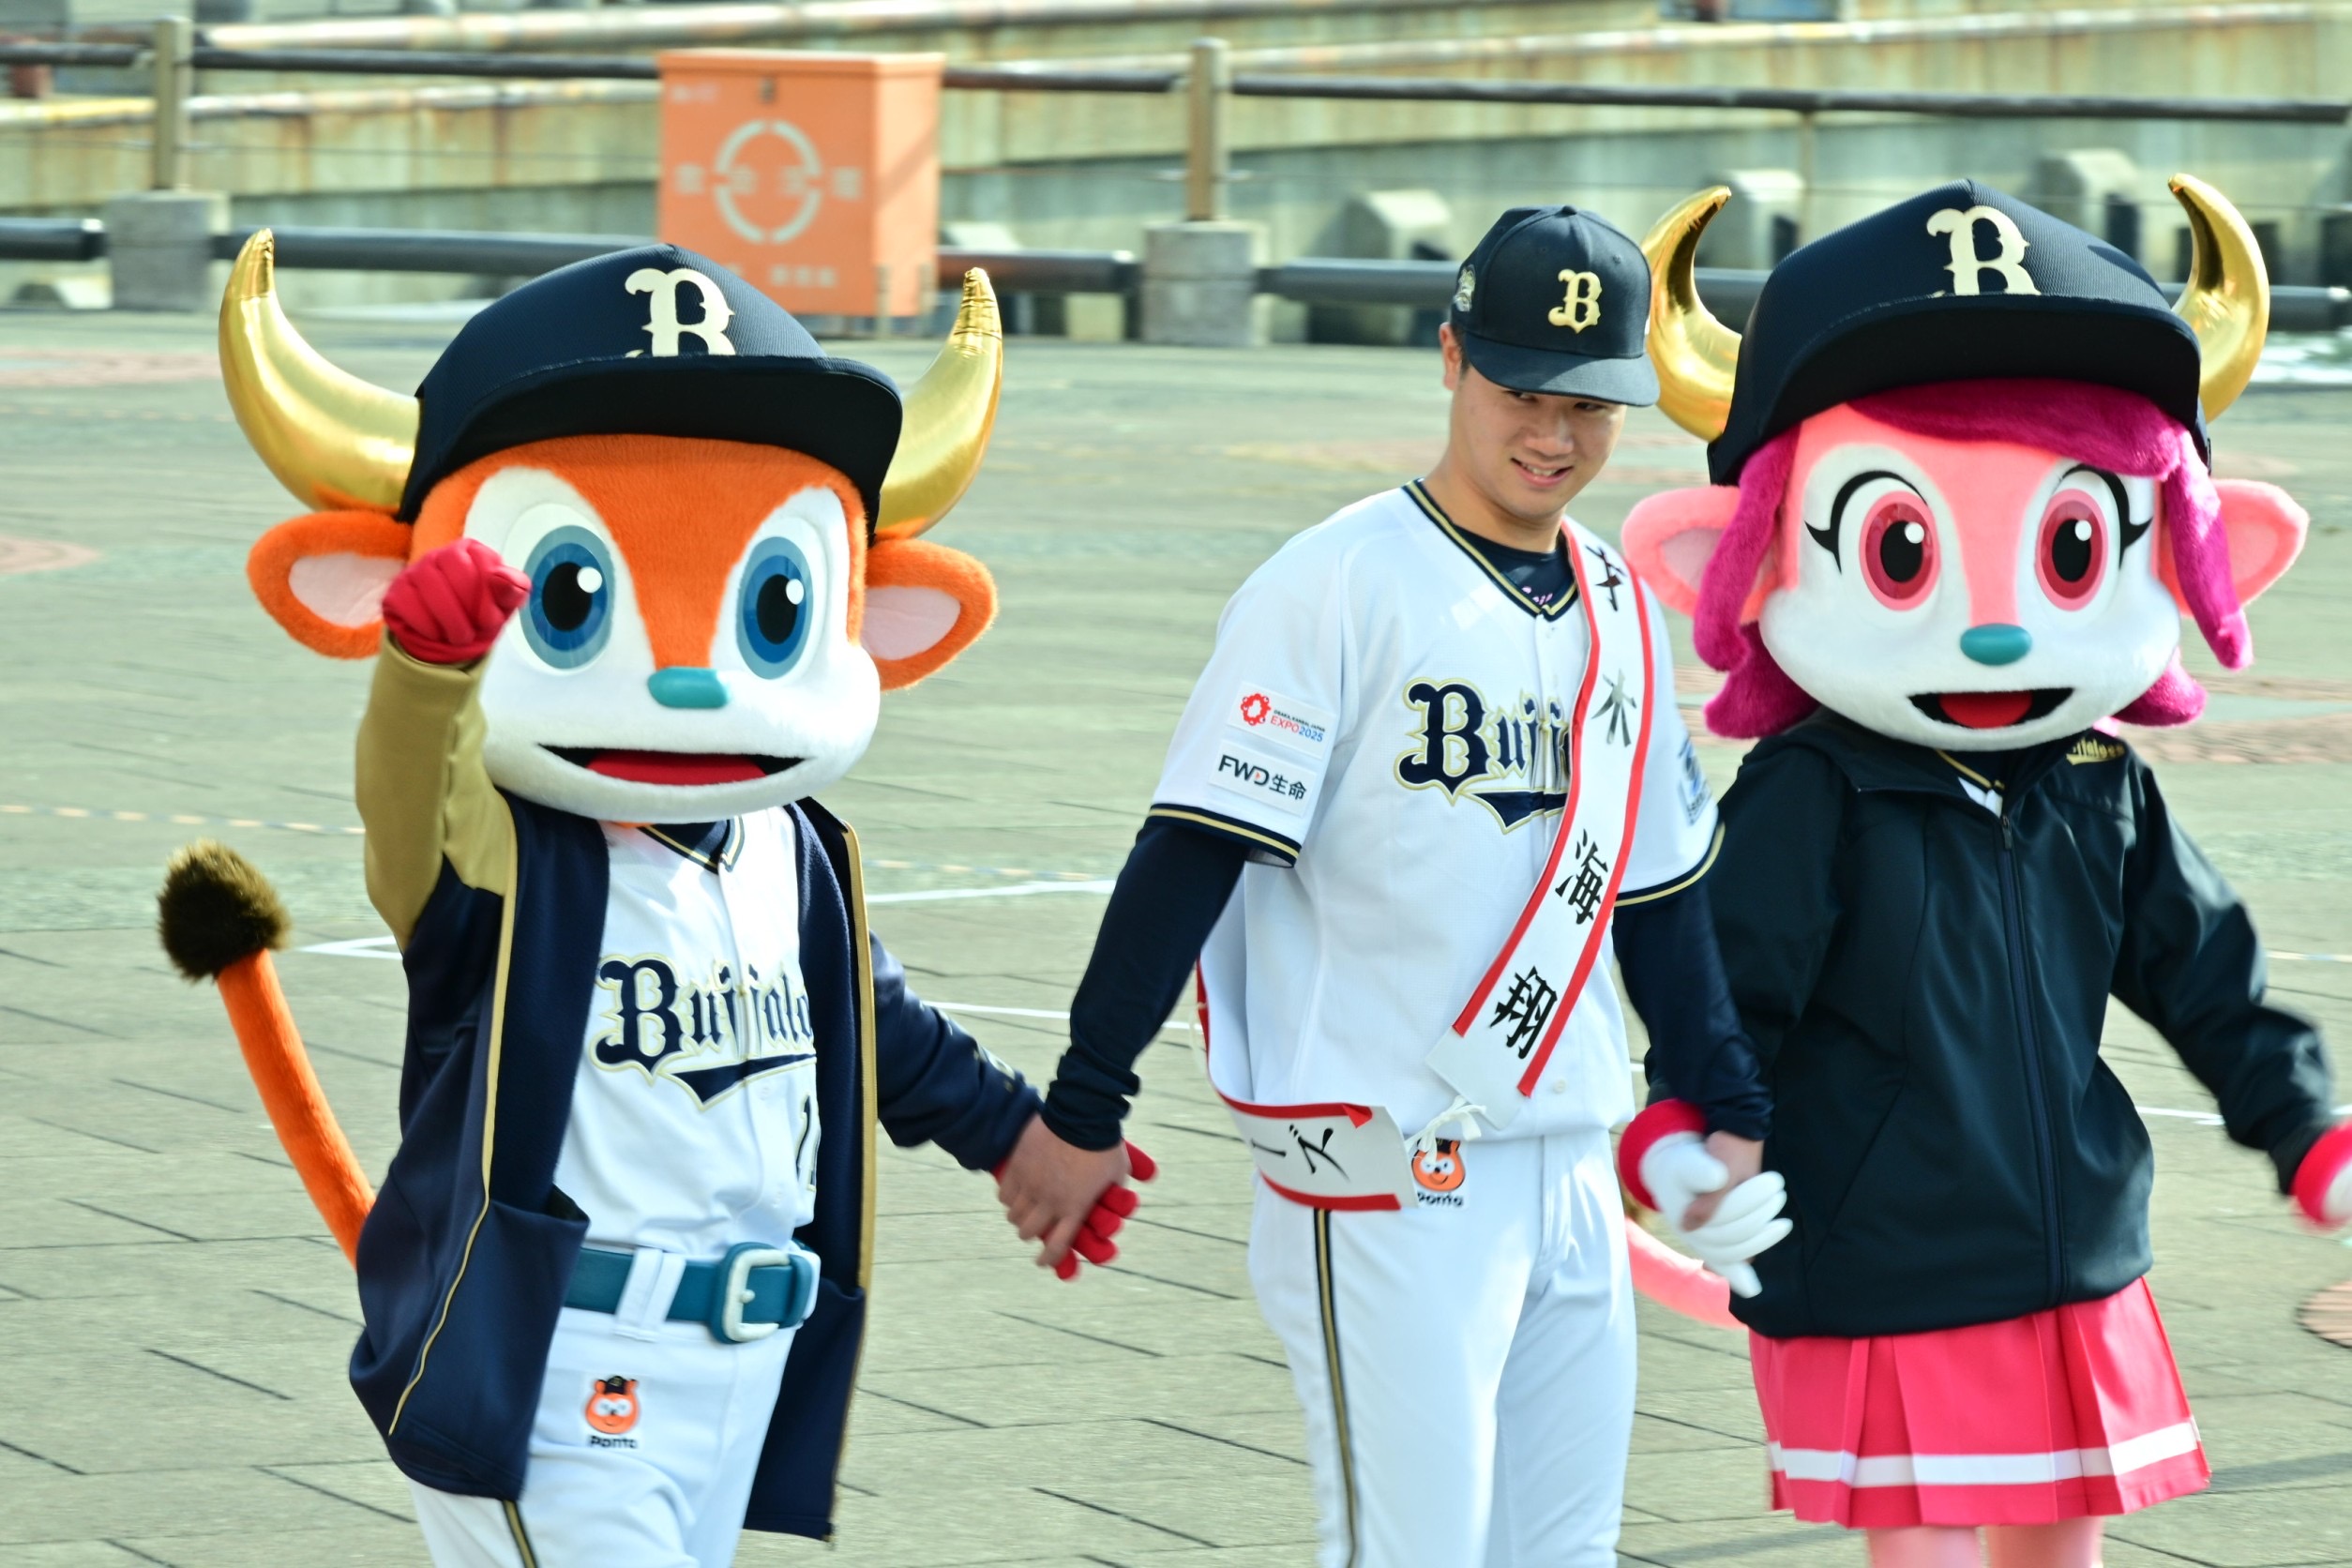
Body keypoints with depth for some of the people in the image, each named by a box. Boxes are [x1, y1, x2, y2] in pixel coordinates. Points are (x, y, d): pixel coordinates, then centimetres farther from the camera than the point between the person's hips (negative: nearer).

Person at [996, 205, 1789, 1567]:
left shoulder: (1620, 608, 11)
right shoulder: (1339, 586, -10)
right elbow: (1193, 855, -12)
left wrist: (1728, 1115, 20)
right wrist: (1085, 1108, -14)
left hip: (1574, 1171, 7)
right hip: (1388, 1181, -7)